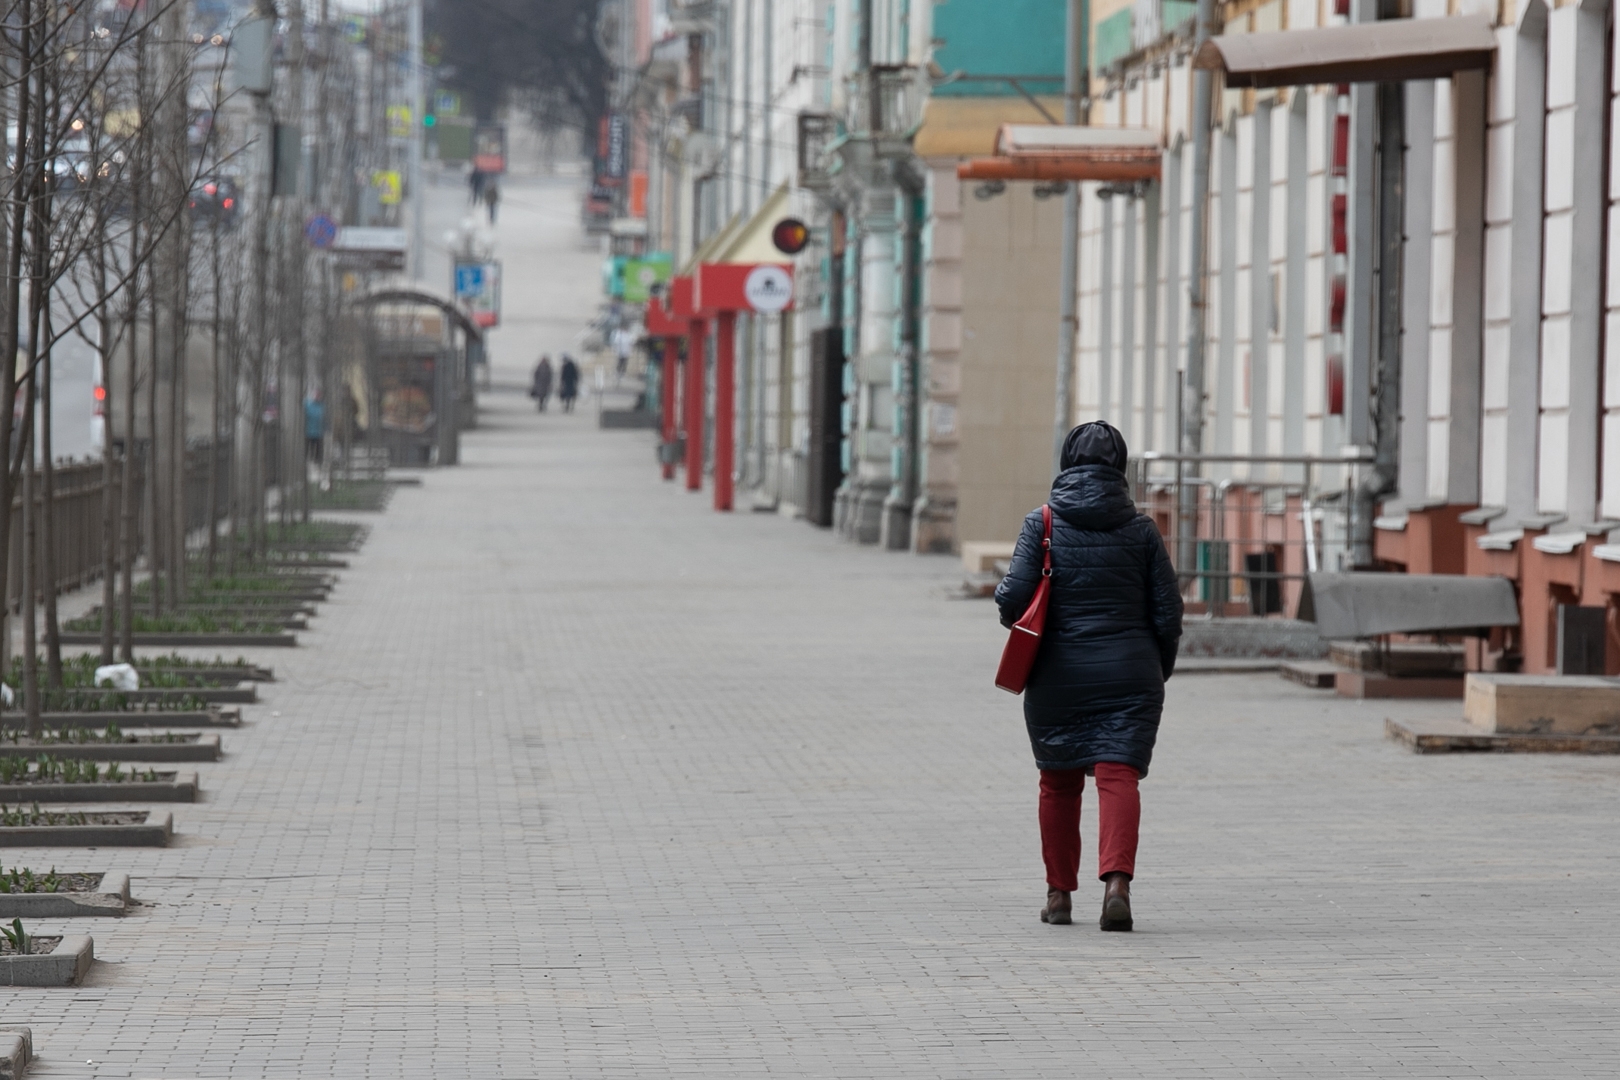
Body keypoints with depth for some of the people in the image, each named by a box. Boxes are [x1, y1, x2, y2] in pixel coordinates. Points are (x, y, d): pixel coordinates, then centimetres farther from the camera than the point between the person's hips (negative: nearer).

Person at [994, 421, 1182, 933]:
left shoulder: (1043, 524, -3)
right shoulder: (1141, 529, 1)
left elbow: (1014, 596, -11)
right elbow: (1168, 612, 2)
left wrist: (1017, 625, 12)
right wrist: (1157, 673, 15)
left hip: (1058, 676, 0)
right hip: (1128, 674, 0)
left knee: (1059, 782, 13)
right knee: (1119, 775, -6)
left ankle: (1060, 892, 19)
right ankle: (1117, 880, -25)